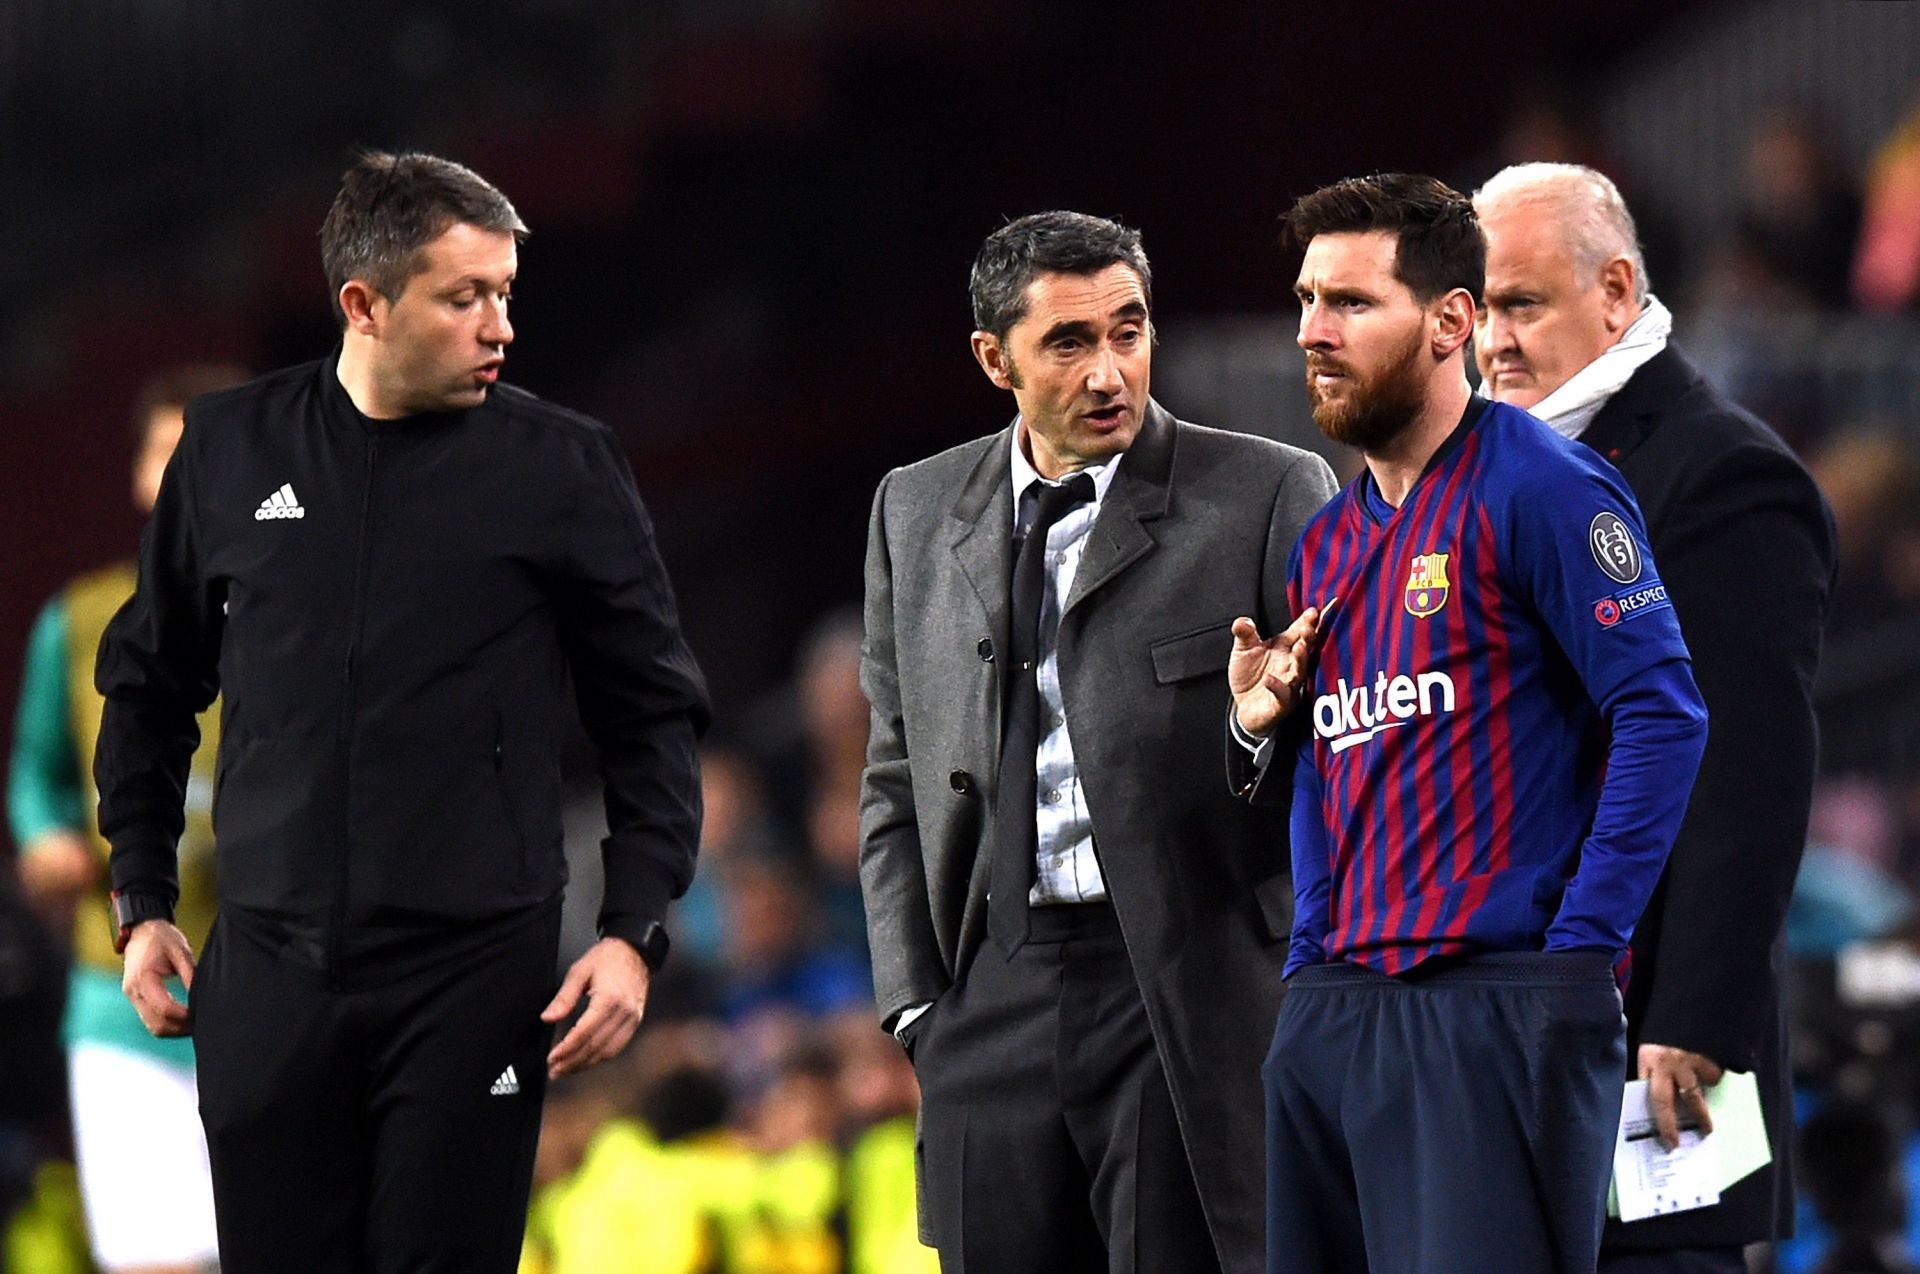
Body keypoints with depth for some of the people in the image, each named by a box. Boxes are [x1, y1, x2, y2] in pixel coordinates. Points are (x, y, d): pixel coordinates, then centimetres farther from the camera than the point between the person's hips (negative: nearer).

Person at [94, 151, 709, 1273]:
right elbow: (150, 686, 18)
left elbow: (656, 715, 5)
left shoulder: (562, 468, 0)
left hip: (473, 971, -2)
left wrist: (635, 930, -4)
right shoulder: (232, 449, 6)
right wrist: (143, 903, 13)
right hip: (270, 969, 2)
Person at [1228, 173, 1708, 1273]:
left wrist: (1578, 949, -16)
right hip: (1331, 1008, 8)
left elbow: (1664, 715, -13)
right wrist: (1259, 726, 3)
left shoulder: (1538, 487, -6)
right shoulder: (1327, 541, 18)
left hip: (1500, 1006, -8)